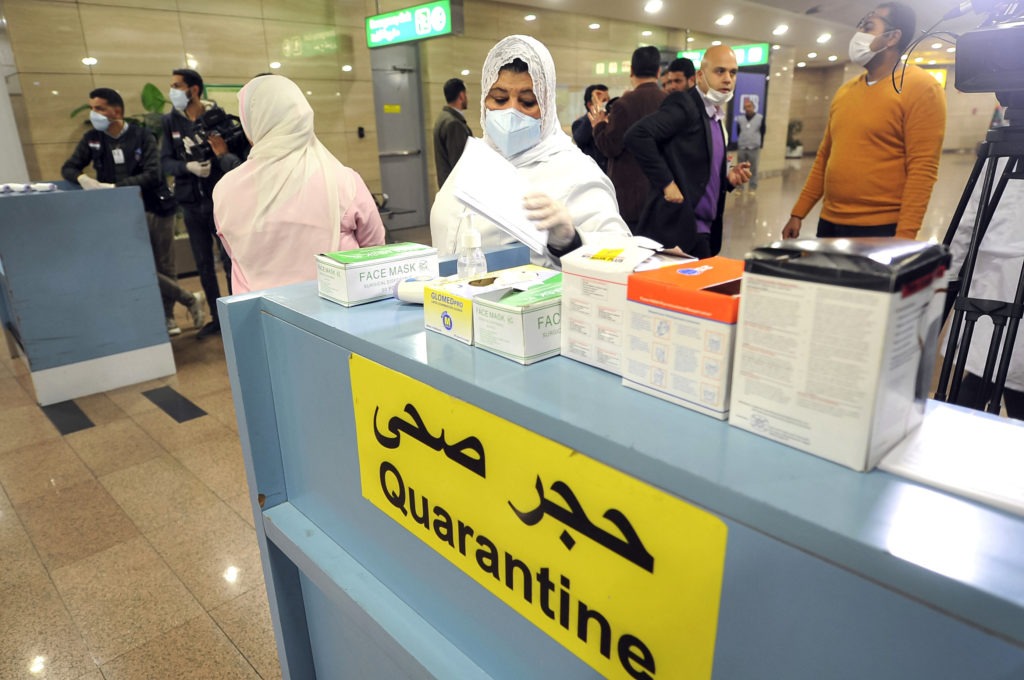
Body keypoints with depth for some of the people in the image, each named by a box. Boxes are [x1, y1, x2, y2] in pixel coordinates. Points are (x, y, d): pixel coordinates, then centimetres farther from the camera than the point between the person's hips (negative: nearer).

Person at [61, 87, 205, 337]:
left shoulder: (142, 136, -6)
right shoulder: (92, 138, 5)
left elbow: (152, 175, -16)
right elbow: (69, 168, 7)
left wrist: (113, 187, -23)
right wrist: (82, 178, -17)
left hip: (157, 208, -2)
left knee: (164, 267, 4)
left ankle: (167, 318, 17)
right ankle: (190, 300, 6)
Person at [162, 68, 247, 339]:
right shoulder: (170, 121, 5)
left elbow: (240, 149, -9)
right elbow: (165, 162, 1)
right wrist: (188, 167, -17)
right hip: (191, 203, 4)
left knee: (229, 259, 0)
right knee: (203, 264, 10)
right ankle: (216, 318, 21)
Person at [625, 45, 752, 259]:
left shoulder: (715, 117, 18)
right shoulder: (683, 104, -9)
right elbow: (637, 135, -23)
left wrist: (728, 179, 5)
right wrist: (667, 183, -22)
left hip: (703, 230, 9)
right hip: (677, 228, -9)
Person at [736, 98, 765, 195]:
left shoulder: (760, 118, 1)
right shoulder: (740, 120, 7)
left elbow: (762, 133, 5)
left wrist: (760, 146, 1)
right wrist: (737, 146, 7)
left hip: (754, 148, -2)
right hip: (741, 148, 2)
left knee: (753, 169, 2)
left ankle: (752, 188, 10)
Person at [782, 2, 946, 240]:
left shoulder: (921, 88, -6)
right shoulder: (844, 91, 14)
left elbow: (923, 170, -13)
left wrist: (904, 237, -20)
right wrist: (798, 213, 13)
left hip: (881, 229, -6)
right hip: (830, 223, 6)